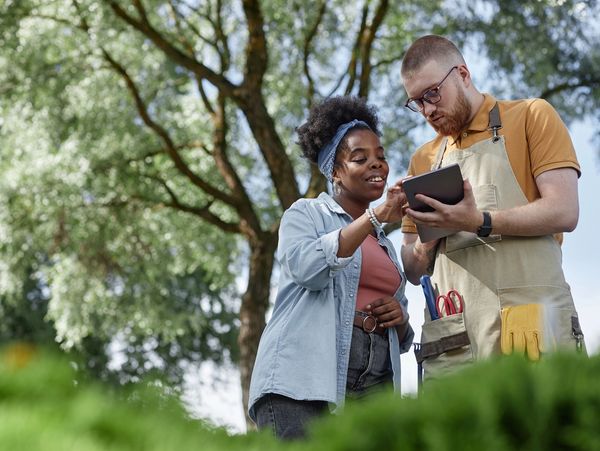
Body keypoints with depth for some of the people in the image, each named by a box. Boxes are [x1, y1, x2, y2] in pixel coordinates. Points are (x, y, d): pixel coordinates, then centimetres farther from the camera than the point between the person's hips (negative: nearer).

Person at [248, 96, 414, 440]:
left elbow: (401, 338, 30)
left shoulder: (386, 245, 28)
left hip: (373, 387, 6)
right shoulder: (306, 213, 12)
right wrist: (376, 216, -16)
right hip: (304, 381, -5)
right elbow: (308, 268, -12)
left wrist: (399, 320, 6)